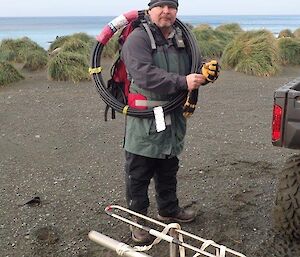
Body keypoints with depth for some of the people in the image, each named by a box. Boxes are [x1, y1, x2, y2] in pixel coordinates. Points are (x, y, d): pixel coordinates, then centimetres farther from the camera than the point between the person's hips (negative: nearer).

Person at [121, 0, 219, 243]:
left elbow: (192, 72, 18)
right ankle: (138, 219, 21)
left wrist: (205, 73, -6)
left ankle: (169, 210, 41)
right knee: (138, 174, 5)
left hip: (173, 120, 7)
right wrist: (183, 82, -30)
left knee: (168, 170, 22)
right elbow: (145, 75, -26)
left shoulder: (182, 40, 11)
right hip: (143, 122, -6)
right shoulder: (137, 38, -11)